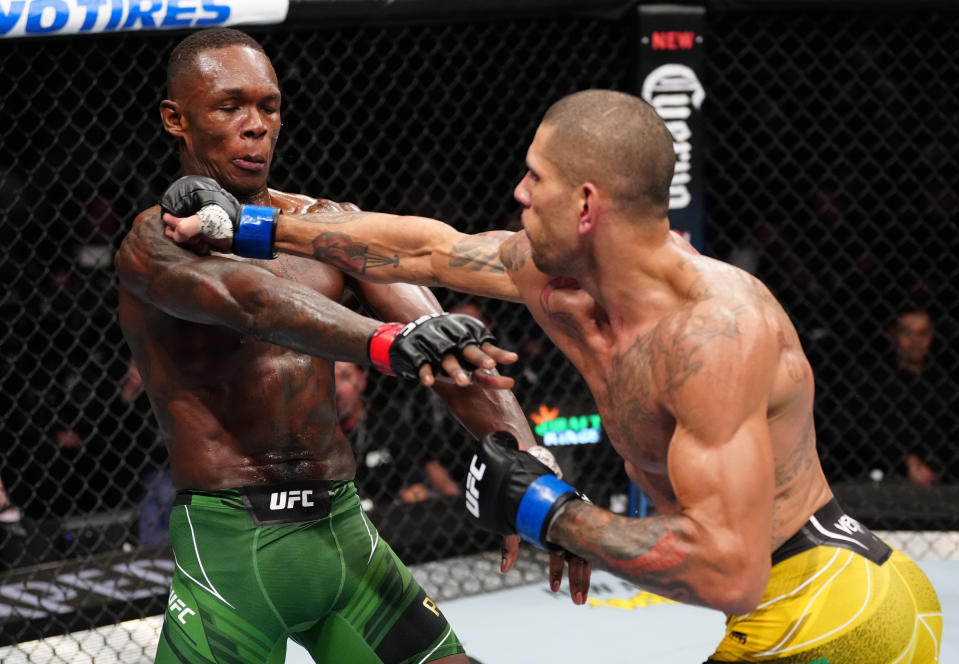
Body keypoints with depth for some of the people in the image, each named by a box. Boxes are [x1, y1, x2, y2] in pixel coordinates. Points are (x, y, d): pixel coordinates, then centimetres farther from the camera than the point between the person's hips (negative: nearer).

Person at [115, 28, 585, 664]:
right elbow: (249, 299, -30)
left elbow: (445, 344, -1)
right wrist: (388, 343, -48)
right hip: (229, 544, -5)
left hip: (343, 529, 5)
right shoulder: (157, 241, -8)